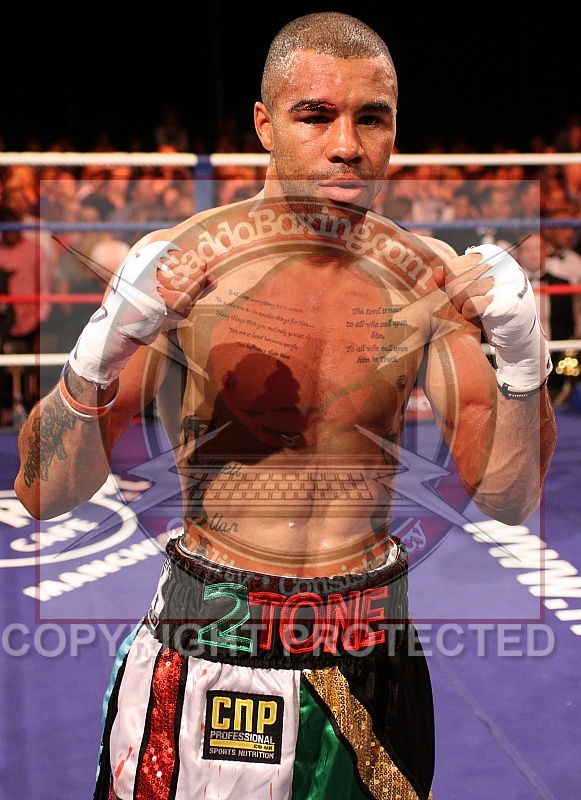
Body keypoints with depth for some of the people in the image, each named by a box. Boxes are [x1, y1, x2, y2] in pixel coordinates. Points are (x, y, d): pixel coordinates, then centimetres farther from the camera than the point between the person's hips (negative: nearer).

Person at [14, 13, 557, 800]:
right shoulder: (173, 264, -13)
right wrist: (97, 357, -31)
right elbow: (44, 494, -13)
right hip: (207, 652, -3)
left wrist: (522, 361, -19)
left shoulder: (431, 277, -3)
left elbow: (508, 499, -2)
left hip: (377, 652, 3)